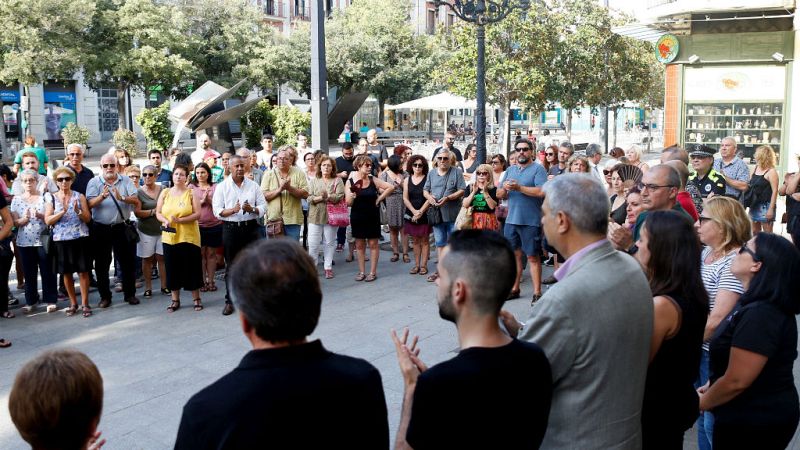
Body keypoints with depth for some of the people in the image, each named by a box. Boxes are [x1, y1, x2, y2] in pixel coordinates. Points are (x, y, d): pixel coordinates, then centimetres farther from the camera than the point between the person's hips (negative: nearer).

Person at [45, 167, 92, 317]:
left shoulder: (79, 196, 4)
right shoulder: (51, 198, 5)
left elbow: (88, 218, 1)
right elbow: (47, 221, -4)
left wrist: (78, 211, -18)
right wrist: (63, 211, -17)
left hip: (80, 239, -1)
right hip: (61, 240, 1)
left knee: (83, 271, -1)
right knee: (66, 272, 8)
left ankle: (85, 303, 7)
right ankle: (73, 303, 21)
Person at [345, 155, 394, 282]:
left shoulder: (373, 180, -3)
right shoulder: (350, 182, -5)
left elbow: (391, 187, -1)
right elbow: (348, 203, -8)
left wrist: (379, 199, -4)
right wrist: (352, 195, -28)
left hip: (372, 217, 0)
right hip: (357, 217, 0)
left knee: (373, 244, 3)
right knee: (359, 245, 8)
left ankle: (373, 272, 10)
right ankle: (361, 271, 16)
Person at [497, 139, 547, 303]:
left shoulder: (538, 169, -4)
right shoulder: (510, 170, 15)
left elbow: (542, 191, -18)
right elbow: (499, 195, 14)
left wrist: (519, 187, -18)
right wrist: (504, 188, -9)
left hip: (531, 221, -6)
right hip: (511, 220, 6)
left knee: (533, 257, -1)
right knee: (514, 254, 13)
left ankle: (537, 292, 4)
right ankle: (514, 289, 23)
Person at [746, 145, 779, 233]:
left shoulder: (771, 171, -11)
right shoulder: (755, 168, 10)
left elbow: (775, 191, -15)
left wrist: (771, 209, -18)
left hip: (765, 206, -8)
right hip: (754, 205, 8)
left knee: (767, 233, -4)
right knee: (754, 232, 14)